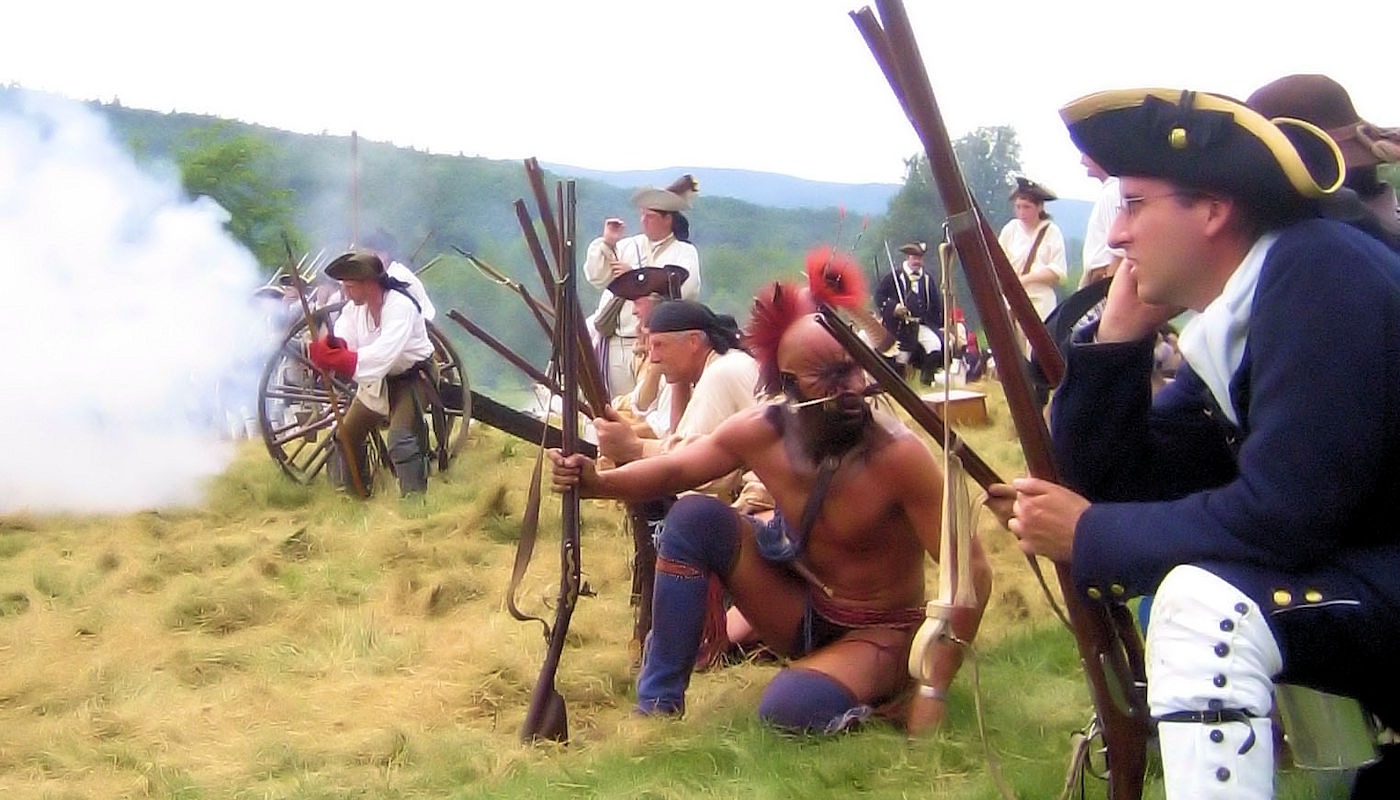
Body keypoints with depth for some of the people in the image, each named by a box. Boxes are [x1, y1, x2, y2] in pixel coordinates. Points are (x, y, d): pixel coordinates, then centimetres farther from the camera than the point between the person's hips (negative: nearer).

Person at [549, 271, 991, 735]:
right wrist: (596, 481, -16)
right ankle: (657, 705, -5)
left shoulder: (898, 454, -27)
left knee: (792, 708, -35)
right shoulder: (760, 432, -13)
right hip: (799, 610, 5)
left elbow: (970, 572, -25)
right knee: (694, 518, -13)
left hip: (879, 634, -5)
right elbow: (673, 470, 4)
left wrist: (934, 691, -29)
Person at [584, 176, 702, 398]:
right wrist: (606, 243, 0)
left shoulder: (685, 252, 4)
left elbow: (684, 289, -14)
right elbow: (597, 276, 11)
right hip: (614, 343, 4)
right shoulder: (628, 245, 16)